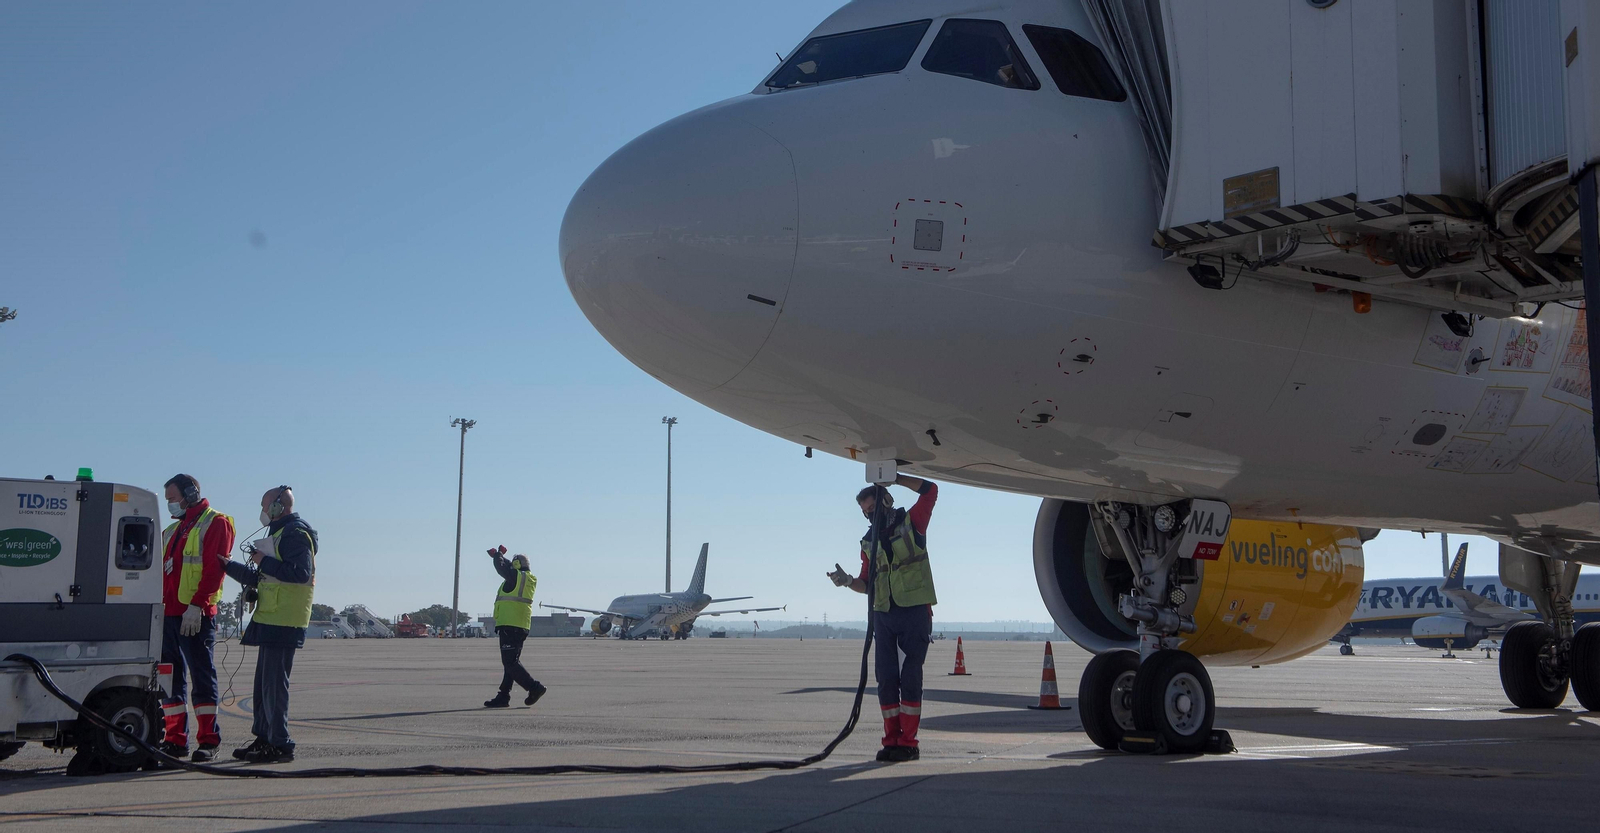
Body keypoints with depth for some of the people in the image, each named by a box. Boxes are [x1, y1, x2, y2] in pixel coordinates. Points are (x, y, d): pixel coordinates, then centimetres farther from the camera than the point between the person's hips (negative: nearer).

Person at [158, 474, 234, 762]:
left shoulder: (215, 523, -3)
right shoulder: (173, 529, 22)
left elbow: (214, 569, -13)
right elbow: (162, 570, 22)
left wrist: (196, 605, -20)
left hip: (196, 615, -8)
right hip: (168, 613, 8)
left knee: (202, 676, -5)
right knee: (170, 677, 8)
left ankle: (208, 740, -1)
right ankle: (175, 739, 14)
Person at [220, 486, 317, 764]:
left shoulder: (296, 533, -10)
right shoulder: (280, 533, 24)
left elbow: (301, 572, -24)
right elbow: (261, 578, 30)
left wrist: (264, 561, -16)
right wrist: (228, 566, 28)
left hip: (282, 622, -11)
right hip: (270, 620, 11)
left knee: (274, 683, -10)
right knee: (264, 682, 14)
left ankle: (280, 746, -8)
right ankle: (264, 739, 21)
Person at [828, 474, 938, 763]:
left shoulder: (911, 523, 3)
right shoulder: (869, 542, 16)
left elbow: (930, 490, -9)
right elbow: (867, 584, 17)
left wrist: (894, 478, -7)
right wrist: (848, 581, -3)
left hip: (915, 611, -5)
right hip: (883, 614, 5)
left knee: (910, 677, -6)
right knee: (886, 678, 2)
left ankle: (908, 742, -5)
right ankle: (892, 740, 7)